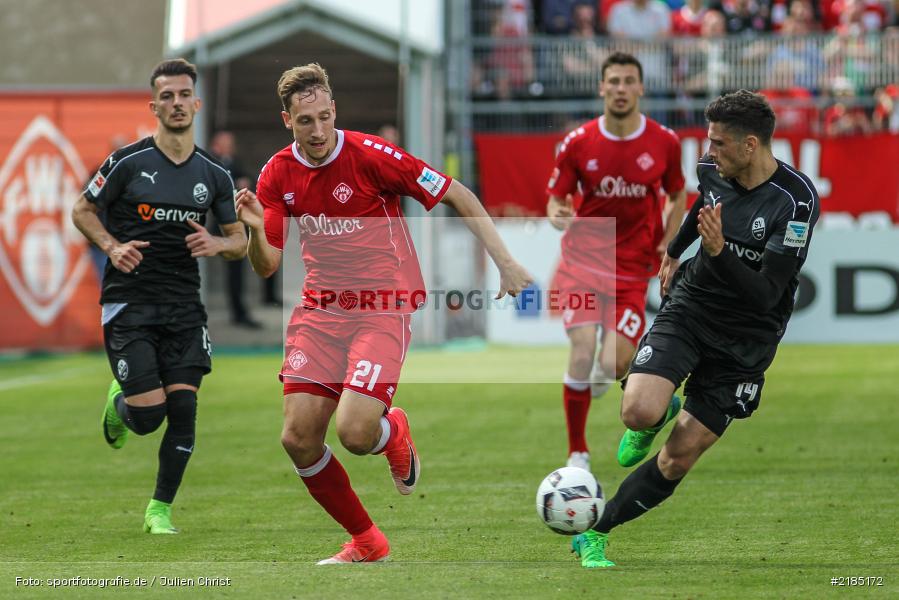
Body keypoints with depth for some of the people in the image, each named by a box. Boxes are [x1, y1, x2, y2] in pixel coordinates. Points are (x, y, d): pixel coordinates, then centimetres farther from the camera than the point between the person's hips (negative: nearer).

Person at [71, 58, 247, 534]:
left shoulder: (214, 175, 6)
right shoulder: (127, 162, -4)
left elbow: (240, 242, 14)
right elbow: (82, 211, 6)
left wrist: (215, 244, -9)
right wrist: (113, 247, -11)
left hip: (183, 307, 3)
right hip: (128, 304, -3)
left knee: (183, 407, -8)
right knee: (148, 415, -11)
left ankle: (160, 509, 8)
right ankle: (119, 403, 27)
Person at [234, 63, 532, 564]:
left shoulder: (371, 155, -13)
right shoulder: (278, 175, 2)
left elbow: (459, 196, -7)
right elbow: (267, 266, 3)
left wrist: (505, 261, -12)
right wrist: (255, 229, -19)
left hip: (383, 309, -5)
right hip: (321, 310, 5)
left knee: (355, 432, -21)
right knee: (298, 439, -6)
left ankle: (395, 431, 19)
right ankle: (366, 541, 15)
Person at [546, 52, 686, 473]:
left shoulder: (664, 143, -1)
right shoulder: (577, 143, -4)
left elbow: (677, 195, 14)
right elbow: (555, 199, 4)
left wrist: (666, 246, 0)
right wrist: (558, 215, -20)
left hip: (633, 271, 1)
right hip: (582, 261, -1)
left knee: (613, 367, -11)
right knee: (582, 353, -16)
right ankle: (577, 454, -2)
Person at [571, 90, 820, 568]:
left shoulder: (797, 201, -22)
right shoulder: (711, 171, -4)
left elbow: (765, 294, -25)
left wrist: (719, 250, -38)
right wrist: (674, 252, 35)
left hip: (744, 342, -3)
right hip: (689, 307, 3)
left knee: (677, 460, -4)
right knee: (639, 412, -24)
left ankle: (594, 536, 12)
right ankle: (657, 419, 14)